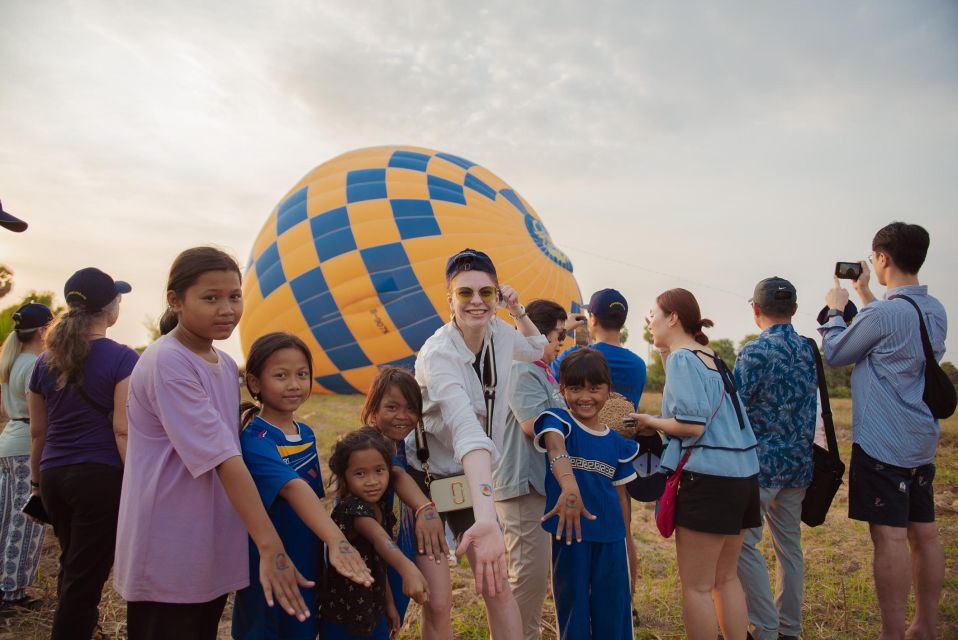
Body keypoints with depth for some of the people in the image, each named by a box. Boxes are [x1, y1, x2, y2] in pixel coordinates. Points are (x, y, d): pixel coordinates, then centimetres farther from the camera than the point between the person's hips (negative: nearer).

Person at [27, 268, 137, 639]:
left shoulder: (45, 360, 7)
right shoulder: (122, 359, -11)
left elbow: (38, 431, 13)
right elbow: (123, 430, -16)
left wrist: (38, 480, 24)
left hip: (54, 476, 7)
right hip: (101, 476, -6)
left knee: (72, 567, 24)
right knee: (86, 576, 4)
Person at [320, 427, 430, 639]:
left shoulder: (382, 507, -1)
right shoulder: (351, 508, -25)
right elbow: (380, 539, -45)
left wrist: (389, 604, 13)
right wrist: (407, 569, -60)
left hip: (374, 614, 7)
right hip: (340, 620, -6)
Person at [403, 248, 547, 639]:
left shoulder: (498, 332, -8)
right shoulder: (439, 354, -29)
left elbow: (535, 349, 18)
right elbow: (468, 432, -46)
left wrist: (518, 311, -2)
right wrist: (486, 518, -57)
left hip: (469, 476, 6)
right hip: (424, 477, -5)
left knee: (497, 587, 4)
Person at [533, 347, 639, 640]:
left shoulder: (616, 442, 6)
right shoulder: (559, 421, -9)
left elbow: (621, 496, 13)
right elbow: (555, 446, -33)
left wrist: (626, 545, 14)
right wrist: (569, 486, -53)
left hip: (611, 536, 4)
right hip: (571, 533, -3)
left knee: (614, 615, 11)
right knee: (573, 608, 9)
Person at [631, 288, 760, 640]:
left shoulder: (681, 358, -11)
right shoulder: (712, 357, 15)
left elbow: (692, 425, -18)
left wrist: (651, 421, -3)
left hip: (708, 478, -9)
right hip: (742, 473, 9)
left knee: (696, 586, 2)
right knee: (725, 578, 18)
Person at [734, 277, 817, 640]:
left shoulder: (756, 351, -15)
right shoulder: (809, 350, 6)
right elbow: (811, 409, 14)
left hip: (762, 462, -7)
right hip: (799, 463, 7)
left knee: (743, 543, 1)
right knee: (789, 544, 15)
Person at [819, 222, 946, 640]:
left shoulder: (883, 312, -16)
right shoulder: (935, 311, 9)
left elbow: (834, 355, -3)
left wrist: (835, 310, 11)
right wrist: (864, 293, 30)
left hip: (882, 442, -9)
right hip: (922, 441, 9)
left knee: (889, 536, -5)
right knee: (923, 533, 12)